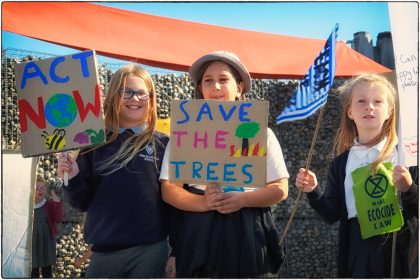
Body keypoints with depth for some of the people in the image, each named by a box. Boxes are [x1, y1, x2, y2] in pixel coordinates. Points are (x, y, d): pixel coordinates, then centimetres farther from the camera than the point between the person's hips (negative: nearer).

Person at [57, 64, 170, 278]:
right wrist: (72, 178, -11)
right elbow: (83, 202, 8)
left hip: (150, 251, -1)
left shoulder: (163, 145, 0)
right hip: (104, 252, 2)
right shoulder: (95, 143, 3)